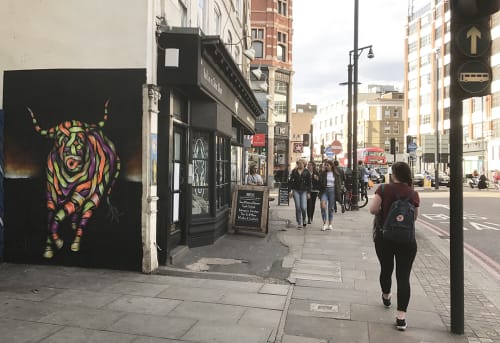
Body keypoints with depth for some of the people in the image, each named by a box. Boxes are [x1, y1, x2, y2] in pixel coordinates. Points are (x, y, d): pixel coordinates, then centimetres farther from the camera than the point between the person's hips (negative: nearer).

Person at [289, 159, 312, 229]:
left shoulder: (307, 172, 3)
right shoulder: (294, 171, 5)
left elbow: (309, 183, 3)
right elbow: (290, 181, 7)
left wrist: (308, 192, -2)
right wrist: (290, 190, 0)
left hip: (304, 191, -1)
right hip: (296, 191, 1)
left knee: (303, 208, -9)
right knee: (298, 208, -1)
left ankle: (304, 219, 22)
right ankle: (299, 223, 10)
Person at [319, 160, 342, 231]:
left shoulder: (336, 174, 6)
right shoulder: (323, 173, 7)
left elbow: (339, 183, 9)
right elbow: (320, 181, 0)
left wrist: (338, 192, 1)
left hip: (332, 191, 0)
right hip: (324, 190, 0)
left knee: (331, 208, 7)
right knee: (323, 206, -18)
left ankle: (330, 224, 18)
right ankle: (324, 224, -10)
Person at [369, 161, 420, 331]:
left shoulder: (384, 189, -9)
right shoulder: (414, 194, -3)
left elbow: (372, 209, -16)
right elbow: (414, 217, 6)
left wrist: (383, 211, 4)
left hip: (384, 237, 0)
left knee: (386, 269, 21)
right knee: (403, 276, 1)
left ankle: (386, 297, 46)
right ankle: (401, 317, -2)